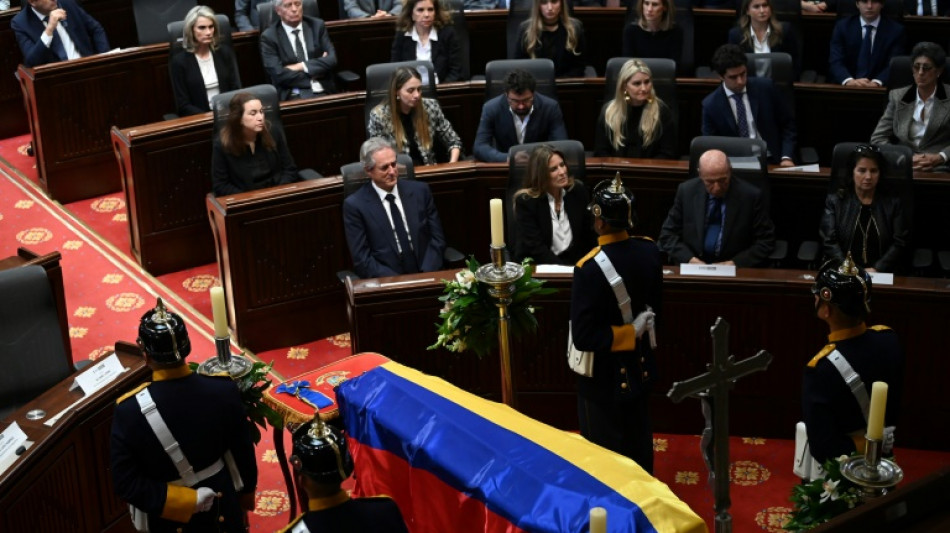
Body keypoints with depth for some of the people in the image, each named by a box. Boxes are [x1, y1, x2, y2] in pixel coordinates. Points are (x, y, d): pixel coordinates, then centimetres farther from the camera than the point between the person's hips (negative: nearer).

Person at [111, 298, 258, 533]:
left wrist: (185, 501, -18)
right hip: (220, 509, 2)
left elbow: (126, 483, -22)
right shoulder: (224, 390, -21)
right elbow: (243, 453, -7)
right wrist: (246, 495, 9)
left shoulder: (130, 410, -27)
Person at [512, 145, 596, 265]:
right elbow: (535, 247, -13)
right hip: (538, 265, -3)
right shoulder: (525, 201, -10)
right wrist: (569, 270, -20)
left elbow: (589, 234, 5)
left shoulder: (578, 191, 1)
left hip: (576, 262, 3)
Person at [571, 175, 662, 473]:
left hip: (605, 375, -6)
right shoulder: (650, 251, -11)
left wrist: (628, 333, -18)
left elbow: (583, 337, -26)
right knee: (639, 440, 24)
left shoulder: (590, 269, -30)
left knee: (605, 451, 11)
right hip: (640, 365, 6)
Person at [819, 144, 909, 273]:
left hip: (881, 274, 1)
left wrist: (876, 269, -10)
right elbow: (830, 242, 1)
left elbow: (900, 243, 4)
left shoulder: (893, 203, 11)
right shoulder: (835, 201, 9)